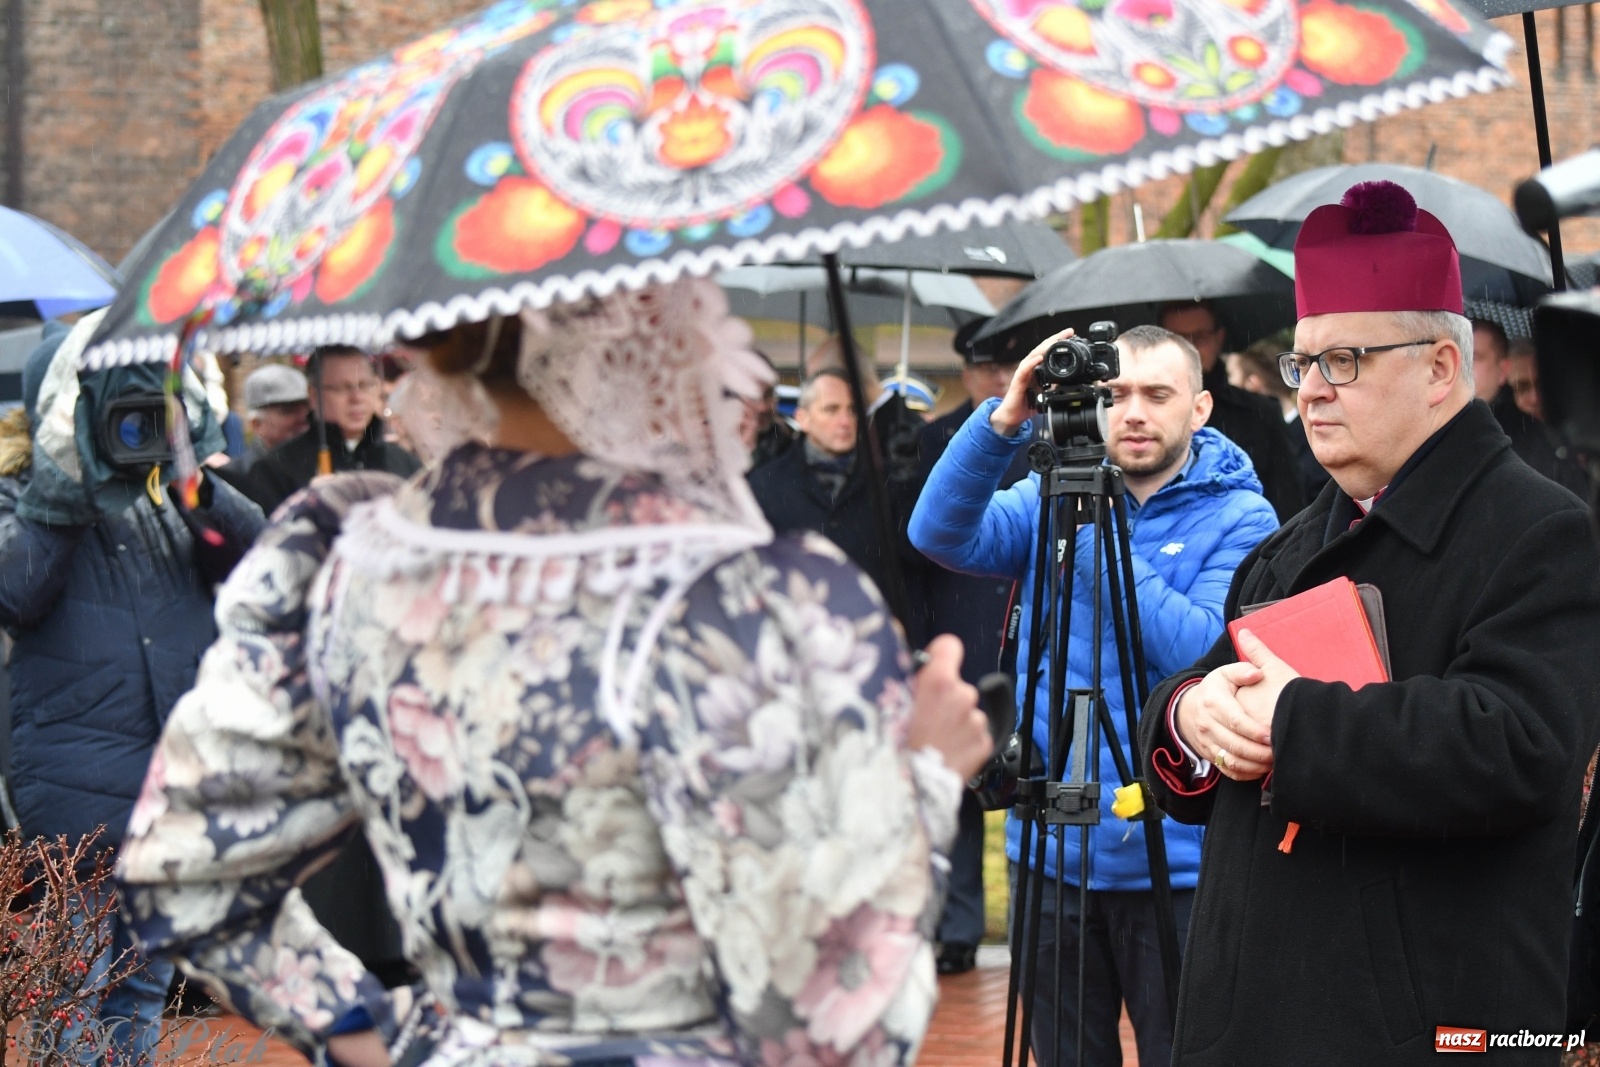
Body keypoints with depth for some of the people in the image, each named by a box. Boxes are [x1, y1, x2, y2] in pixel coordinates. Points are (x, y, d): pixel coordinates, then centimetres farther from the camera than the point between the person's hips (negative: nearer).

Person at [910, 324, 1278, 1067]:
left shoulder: (1238, 517, -5)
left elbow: (1210, 658, -19)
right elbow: (940, 534, -9)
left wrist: (1105, 538, -20)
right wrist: (1002, 421, -21)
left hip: (1176, 861, -3)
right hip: (1055, 850, 4)